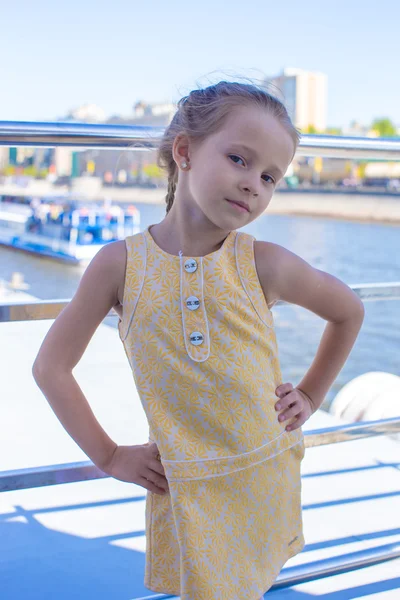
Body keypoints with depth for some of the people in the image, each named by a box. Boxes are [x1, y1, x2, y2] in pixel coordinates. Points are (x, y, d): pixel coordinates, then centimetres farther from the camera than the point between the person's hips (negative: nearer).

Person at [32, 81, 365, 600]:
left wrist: (310, 396, 6)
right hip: (186, 493, -1)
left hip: (267, 479, 2)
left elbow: (349, 311, 10)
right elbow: (51, 366, -2)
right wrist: (108, 457, -3)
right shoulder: (121, 264, -10)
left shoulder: (265, 265, -9)